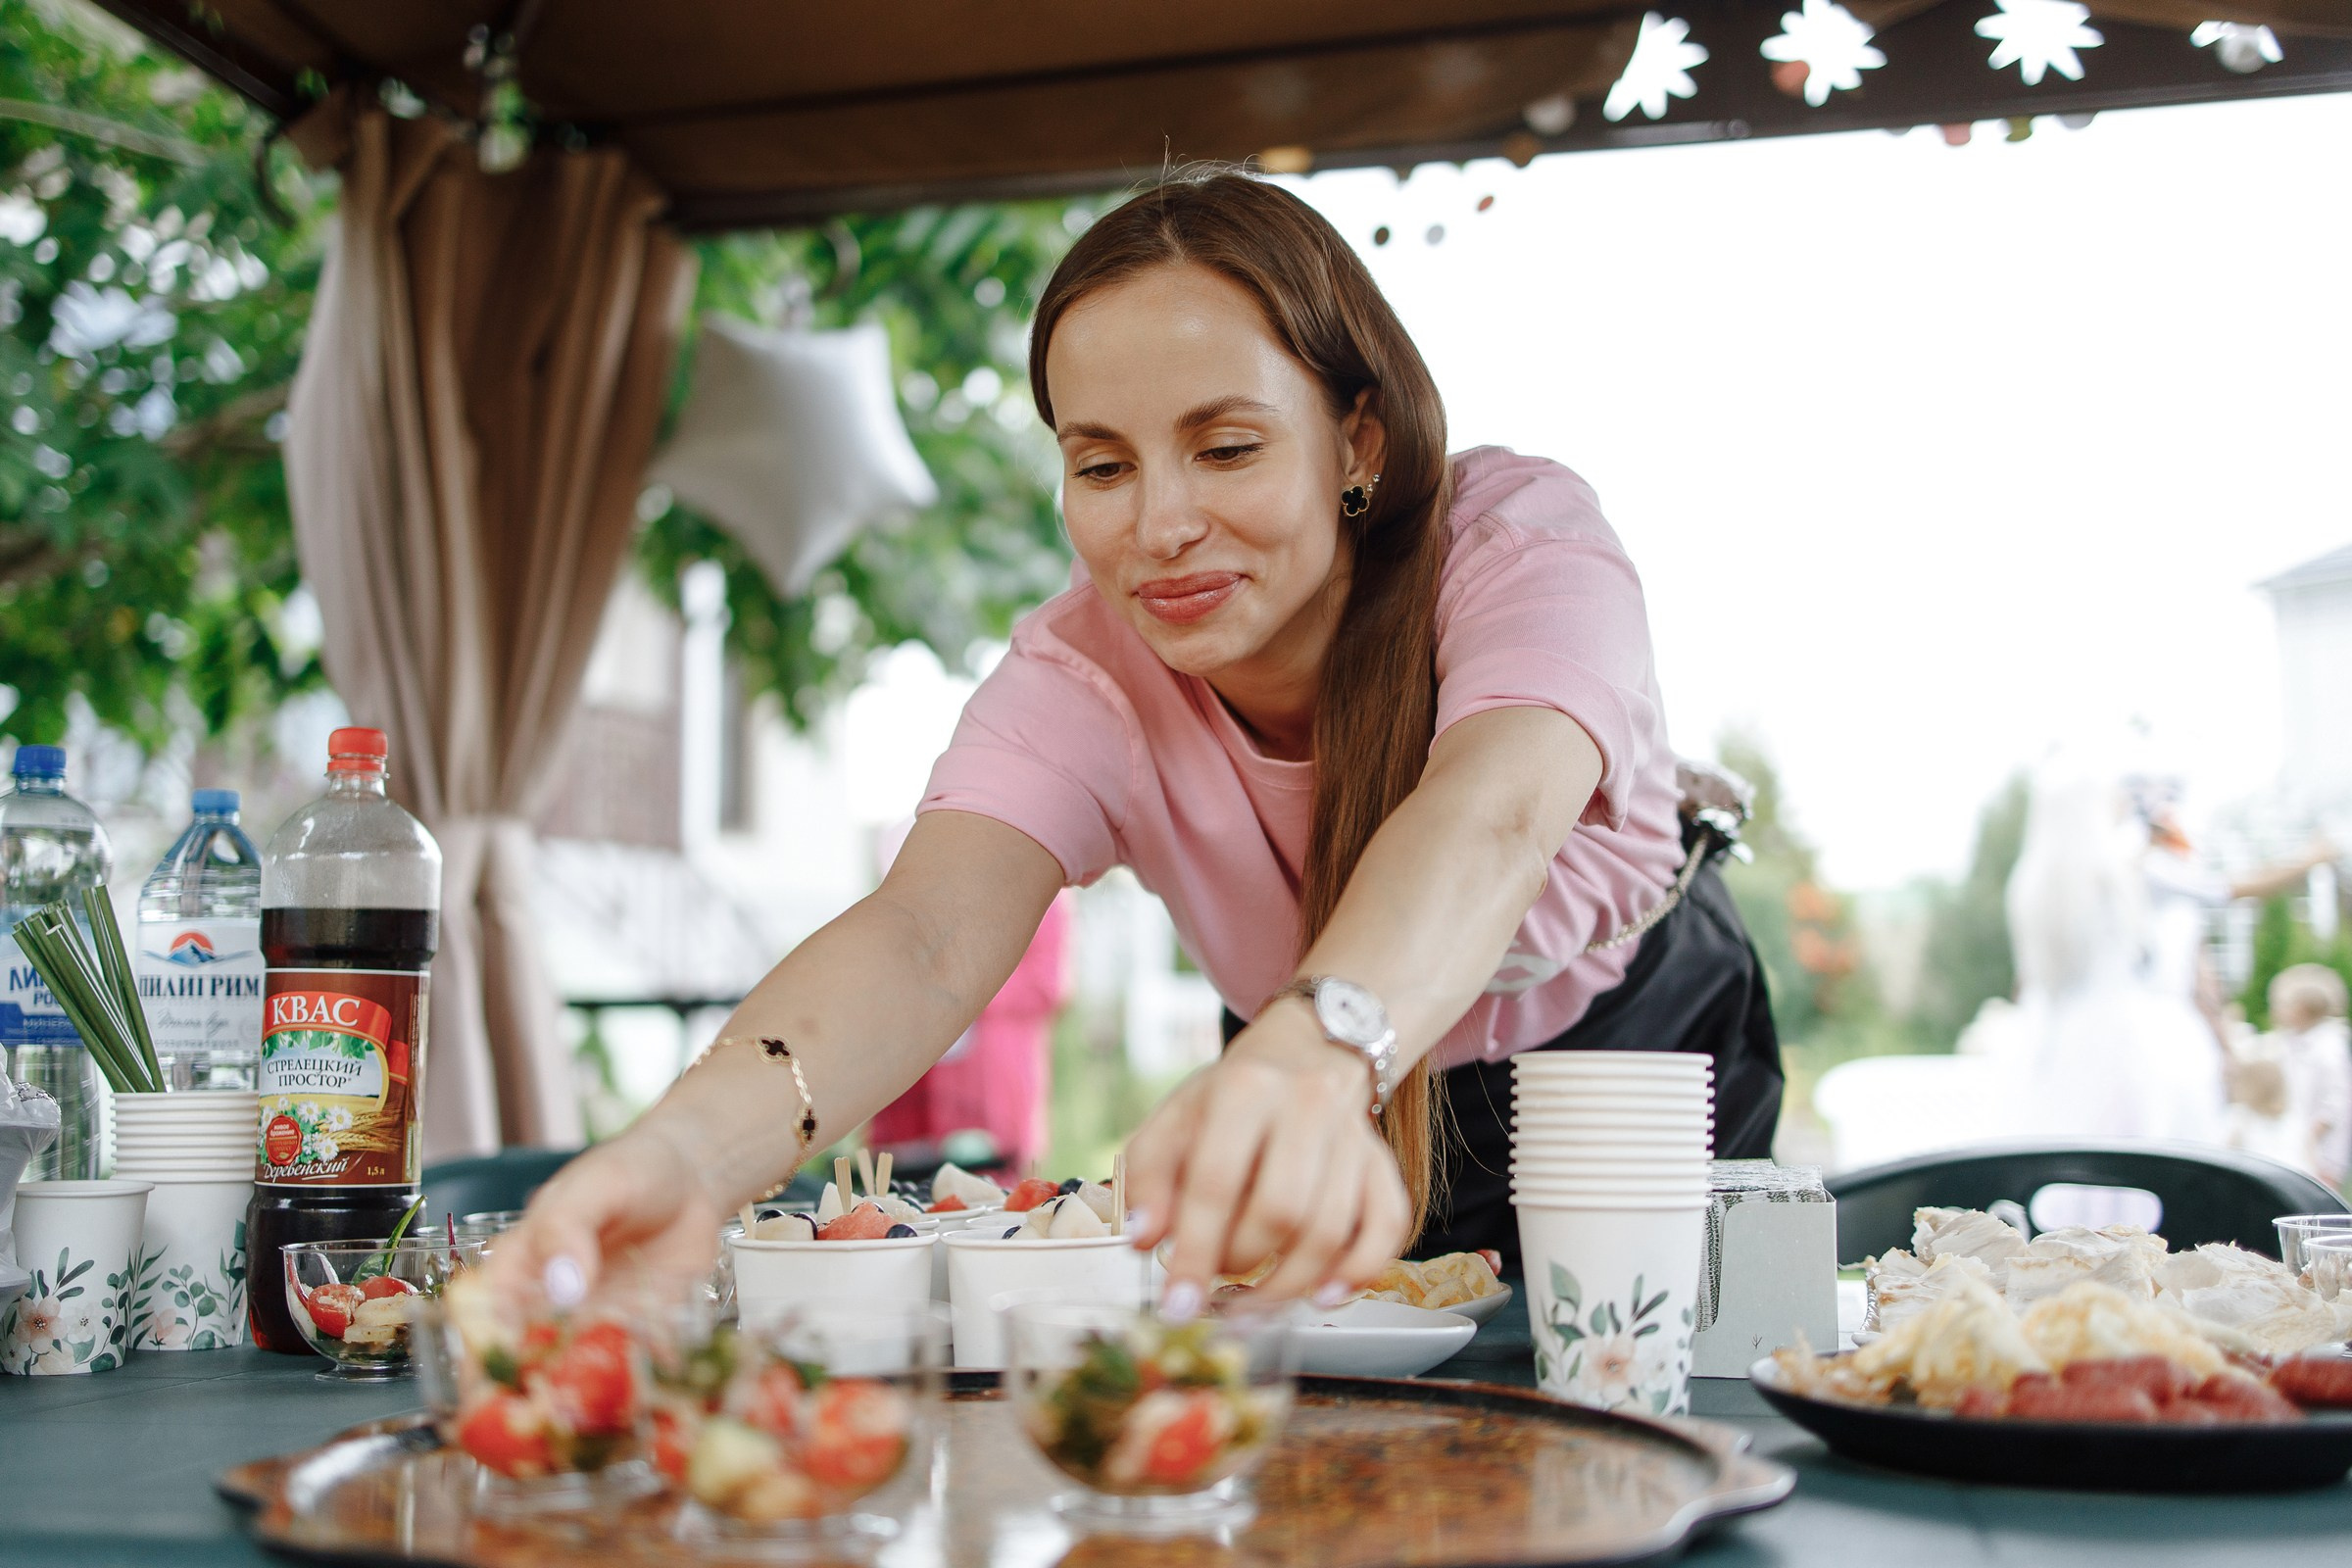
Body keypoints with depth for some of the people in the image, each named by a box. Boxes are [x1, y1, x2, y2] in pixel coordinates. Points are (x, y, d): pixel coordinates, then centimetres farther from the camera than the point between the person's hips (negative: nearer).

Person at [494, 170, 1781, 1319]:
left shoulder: (1525, 539, -31)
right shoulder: (1083, 674, -26)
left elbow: (1488, 817, -53)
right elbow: (926, 936, -44)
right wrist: (689, 1149, -66)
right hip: (1345, 1096, 2)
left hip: (1642, 1052, -1)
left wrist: (1311, 1058, -76)